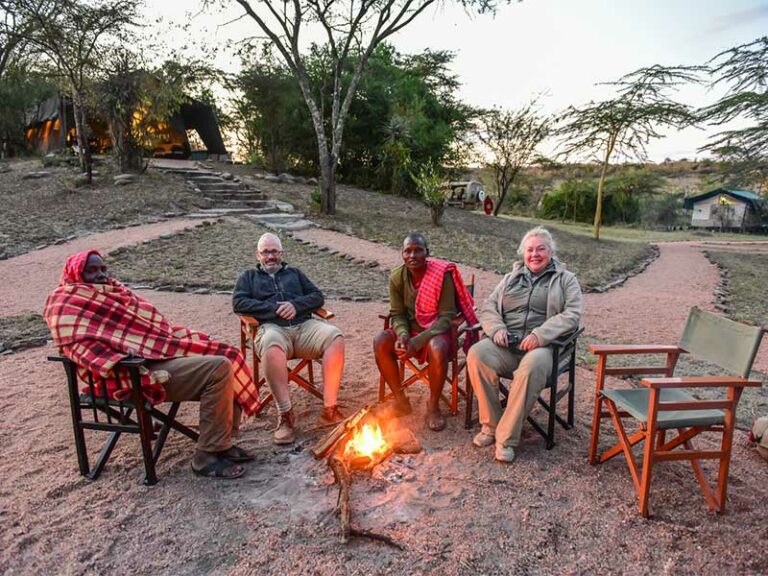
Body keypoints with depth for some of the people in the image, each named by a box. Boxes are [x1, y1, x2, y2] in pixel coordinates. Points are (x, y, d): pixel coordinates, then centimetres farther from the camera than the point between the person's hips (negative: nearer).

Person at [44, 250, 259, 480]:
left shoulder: (112, 290, 23)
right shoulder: (68, 303, -3)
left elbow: (149, 324, 24)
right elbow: (85, 350, -17)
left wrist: (192, 340, 10)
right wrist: (146, 377, -28)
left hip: (159, 350, 9)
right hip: (142, 370, -9)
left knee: (227, 356, 1)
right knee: (218, 369, -23)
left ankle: (222, 443, 4)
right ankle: (208, 456, -13)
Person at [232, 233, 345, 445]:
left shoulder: (294, 273, 30)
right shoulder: (249, 276, 26)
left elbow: (317, 296, 19)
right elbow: (239, 303, 8)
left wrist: (296, 305, -3)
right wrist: (274, 308, -4)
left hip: (304, 325, 2)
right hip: (272, 327, -2)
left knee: (335, 337, -29)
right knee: (272, 348, -40)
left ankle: (329, 408, -27)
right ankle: (285, 414, -31)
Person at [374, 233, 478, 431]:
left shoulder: (442, 275, -17)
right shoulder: (396, 277, -5)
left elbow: (447, 317, -19)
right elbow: (397, 314, -1)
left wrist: (417, 342, -28)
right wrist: (403, 336, -24)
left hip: (436, 331, -4)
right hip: (410, 330, 4)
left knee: (437, 349, -37)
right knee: (380, 342, -23)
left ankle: (433, 405, -10)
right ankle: (400, 399, -5)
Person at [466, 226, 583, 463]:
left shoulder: (566, 279, 14)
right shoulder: (512, 277, 24)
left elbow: (572, 314, -1)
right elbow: (488, 306, 17)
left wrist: (540, 334, -17)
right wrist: (497, 328, -6)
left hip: (542, 346, -3)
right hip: (506, 344, 3)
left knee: (532, 366, -38)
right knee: (476, 354, -29)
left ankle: (506, 437, -26)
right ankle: (490, 425, -15)